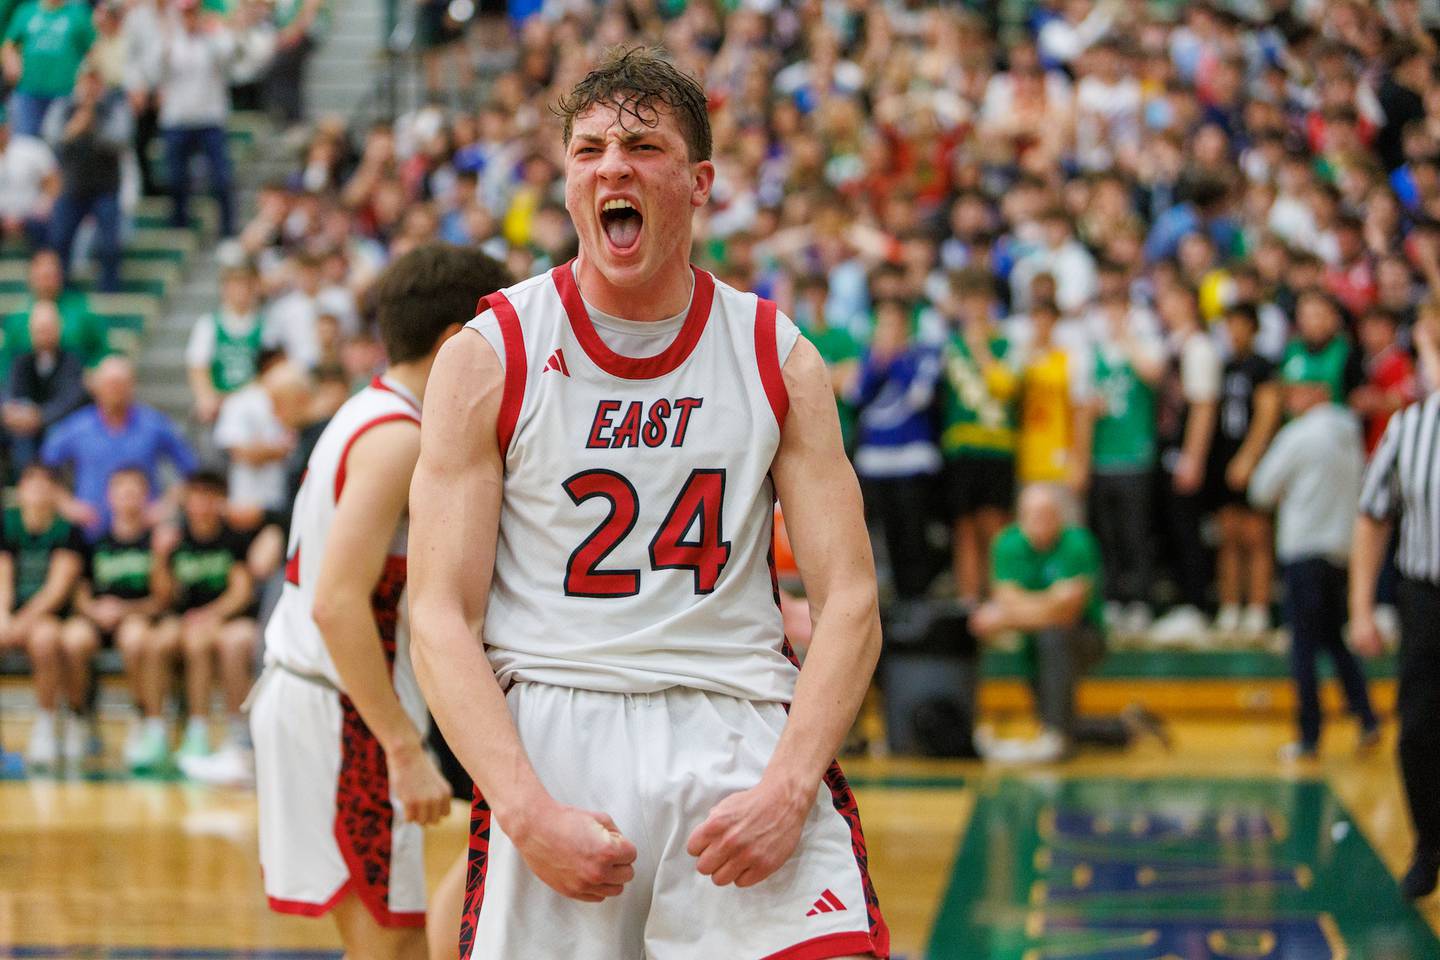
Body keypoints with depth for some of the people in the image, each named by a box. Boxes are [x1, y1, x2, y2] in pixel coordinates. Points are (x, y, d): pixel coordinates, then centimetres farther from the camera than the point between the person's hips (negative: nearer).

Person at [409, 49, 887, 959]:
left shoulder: (780, 357, 6)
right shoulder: (490, 356, 1)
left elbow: (850, 603, 2)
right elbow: (440, 618, -3)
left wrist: (788, 789, -13)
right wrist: (529, 813, -16)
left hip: (741, 727, 0)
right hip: (550, 736, 0)